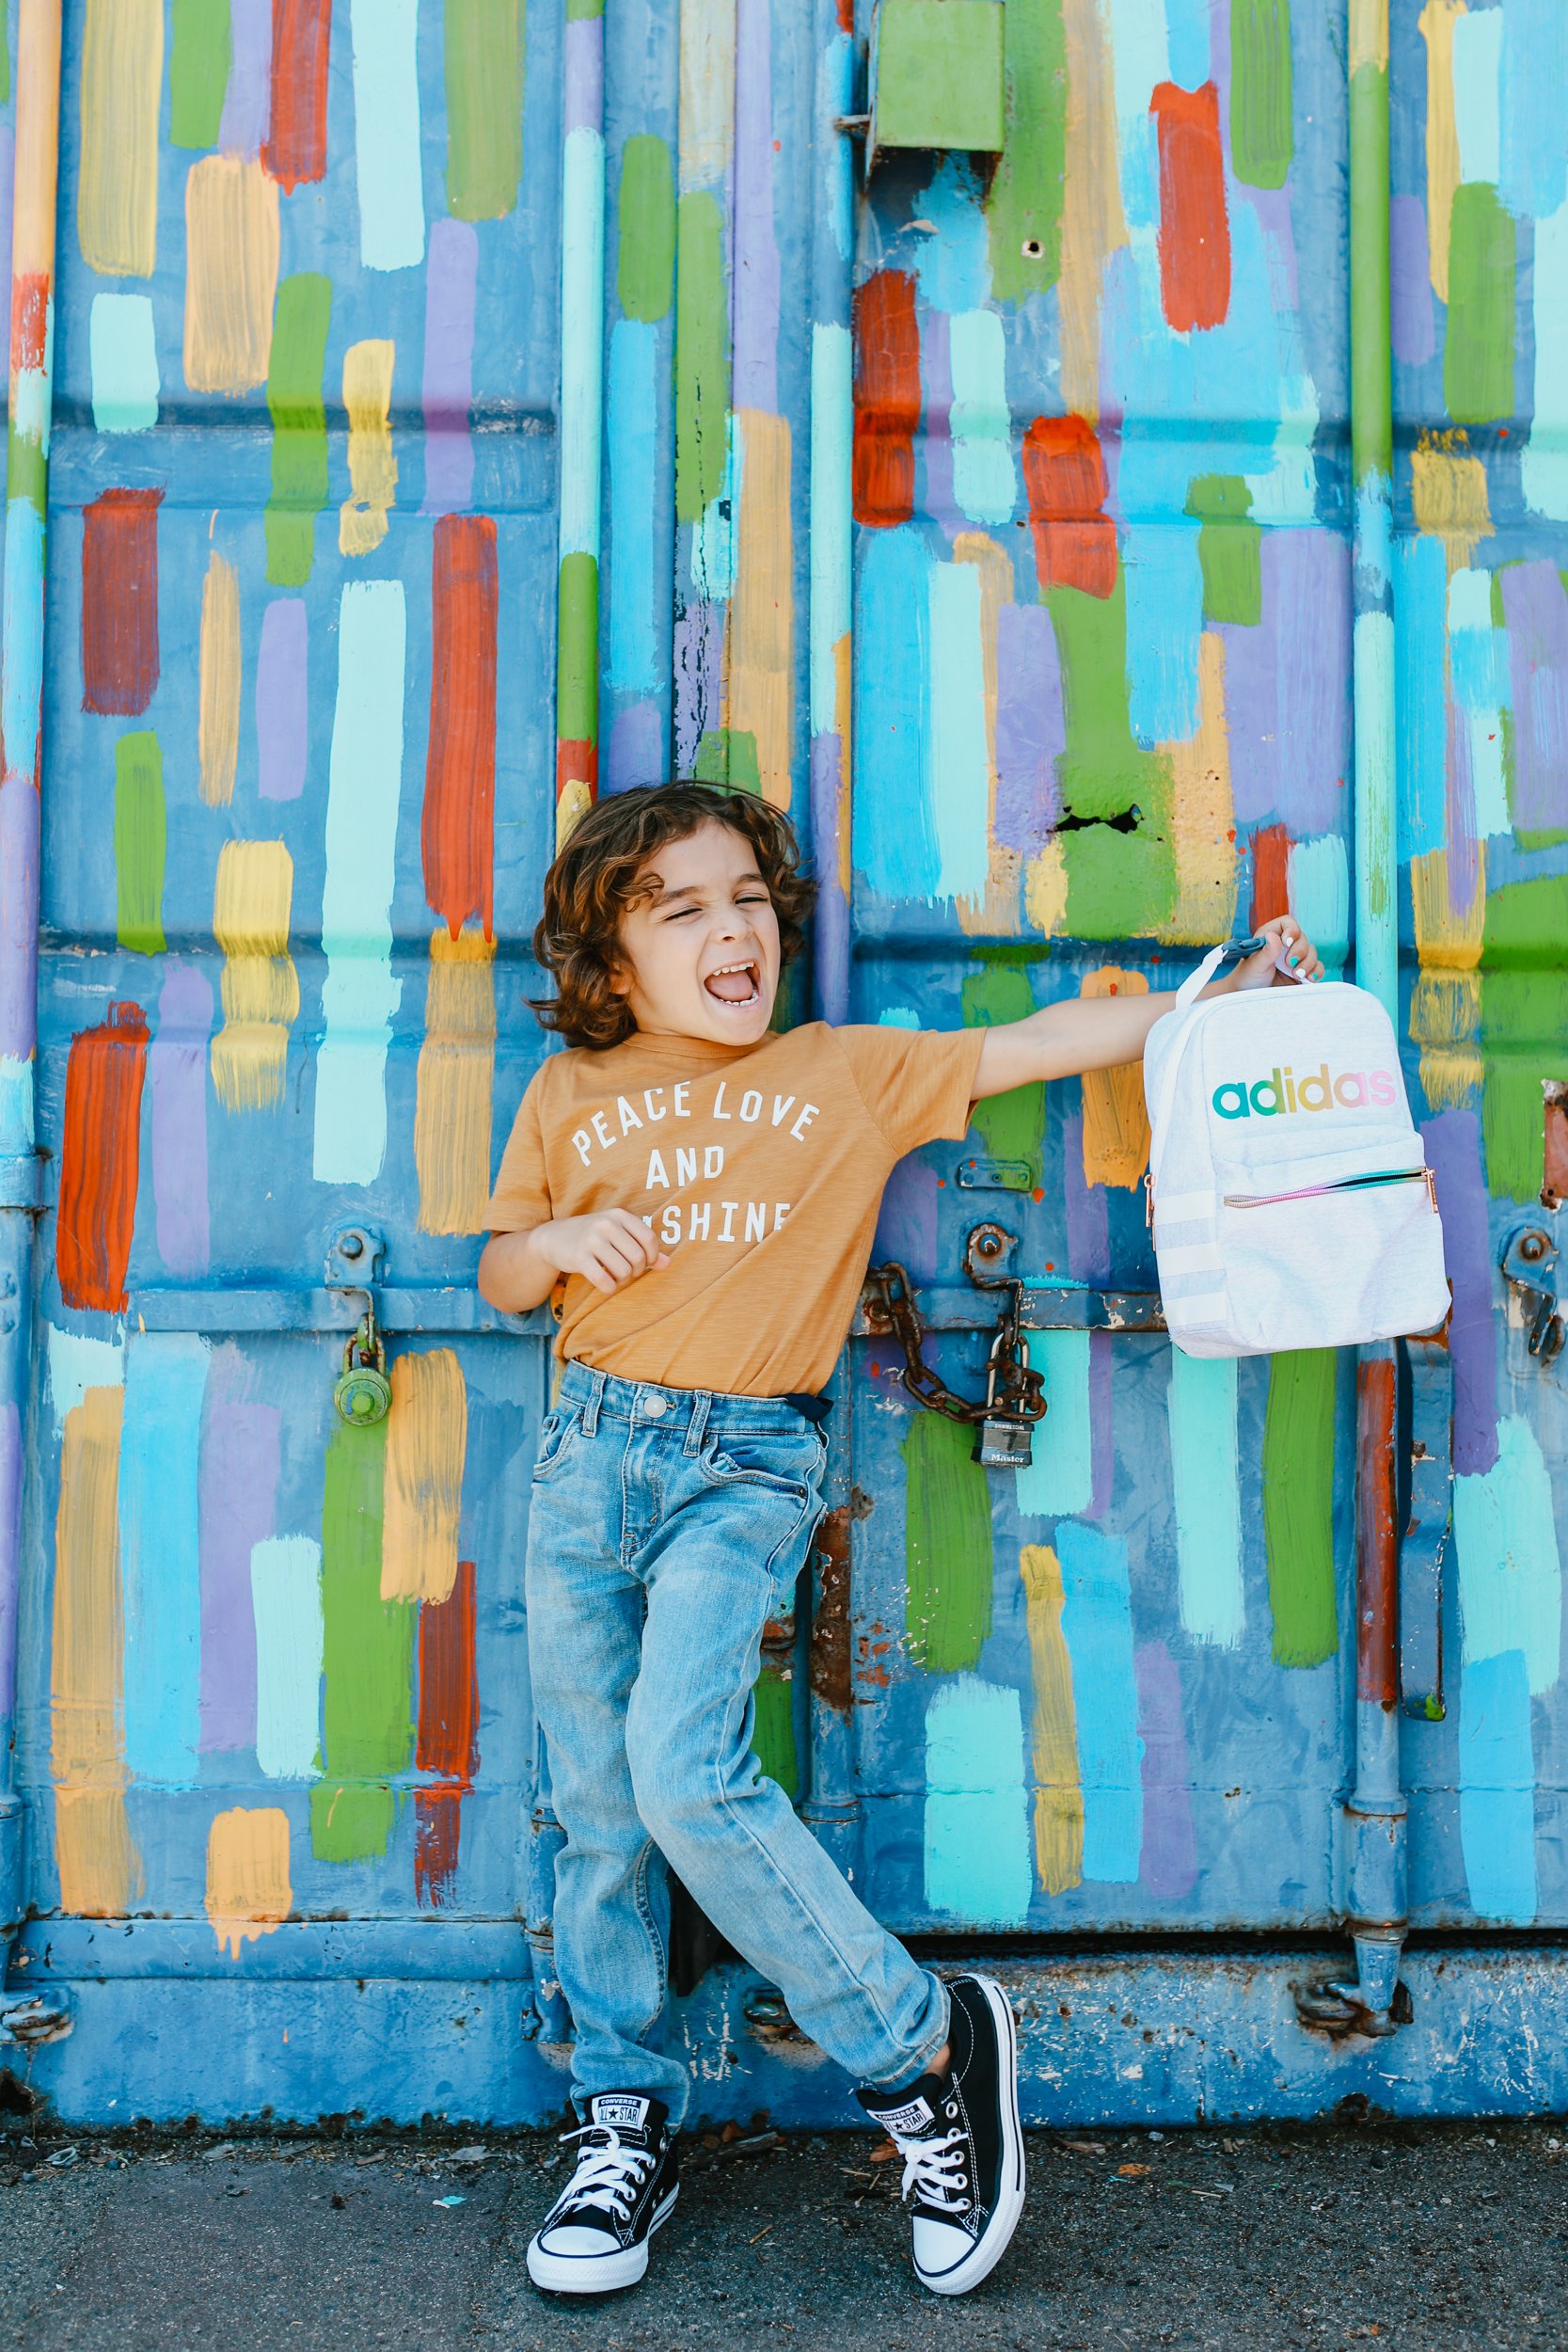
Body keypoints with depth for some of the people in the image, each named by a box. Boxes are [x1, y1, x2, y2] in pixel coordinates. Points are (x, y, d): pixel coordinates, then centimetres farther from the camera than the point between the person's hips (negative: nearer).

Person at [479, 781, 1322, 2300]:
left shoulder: (853, 1073, 5)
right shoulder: (569, 1097, 10)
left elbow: (1039, 1043, 6)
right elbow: (499, 1277, 17)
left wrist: (1223, 996, 2)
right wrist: (557, 1241, -5)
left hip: (746, 1471, -3)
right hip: (590, 1451, 3)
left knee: (686, 1774, -19)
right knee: (598, 1812, 7)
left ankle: (924, 2043, 1)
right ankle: (624, 2120, 25)